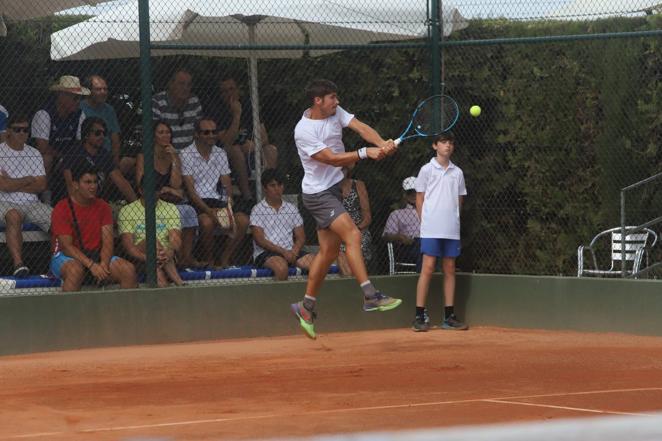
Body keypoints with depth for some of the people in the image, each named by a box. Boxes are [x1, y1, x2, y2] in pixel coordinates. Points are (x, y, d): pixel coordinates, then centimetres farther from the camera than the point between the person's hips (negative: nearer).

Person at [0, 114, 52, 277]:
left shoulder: (34, 153, 16)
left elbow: (41, 185, 5)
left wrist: (13, 184, -5)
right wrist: (29, 180, 1)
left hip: (32, 203, 5)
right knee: (13, 217, -38)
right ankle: (18, 264, -47)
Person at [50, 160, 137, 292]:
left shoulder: (102, 207, 8)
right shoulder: (62, 208, -8)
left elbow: (107, 242, 1)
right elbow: (67, 246, -15)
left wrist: (103, 264, -20)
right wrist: (91, 265, -26)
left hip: (96, 255, 5)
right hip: (67, 258, -5)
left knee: (129, 270, -18)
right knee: (75, 270, -40)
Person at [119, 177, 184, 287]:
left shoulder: (170, 208, 12)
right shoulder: (127, 210, 5)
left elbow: (176, 238, -3)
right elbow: (127, 243, -8)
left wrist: (170, 252, -27)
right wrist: (146, 257, -27)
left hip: (166, 257, 3)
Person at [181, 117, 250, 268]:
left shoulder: (220, 154, 15)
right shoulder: (186, 155, -2)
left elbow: (227, 184, 12)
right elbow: (190, 189, -9)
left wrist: (229, 201, -12)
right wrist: (209, 211, -21)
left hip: (218, 201, 5)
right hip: (197, 203, -5)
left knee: (243, 220, -23)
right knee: (207, 222, -37)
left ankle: (224, 258, -9)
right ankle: (207, 261, -14)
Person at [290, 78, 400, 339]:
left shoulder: (335, 112, 2)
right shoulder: (304, 131, -20)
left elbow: (361, 128, -11)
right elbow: (332, 159, -24)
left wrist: (382, 144, -30)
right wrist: (365, 153, -29)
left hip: (333, 188, 9)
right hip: (317, 193, -9)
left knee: (329, 250, 11)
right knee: (352, 235, -21)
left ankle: (306, 306, 21)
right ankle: (370, 296, -24)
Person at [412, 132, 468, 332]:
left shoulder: (457, 172, 13)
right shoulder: (427, 170, 3)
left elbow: (459, 201, 17)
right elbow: (420, 200, 3)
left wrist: (452, 219, 8)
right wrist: (426, 222, -2)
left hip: (451, 229, 4)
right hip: (431, 229, -4)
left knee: (450, 269, 5)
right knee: (428, 268, -9)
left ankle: (449, 316, 8)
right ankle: (420, 316, -8)